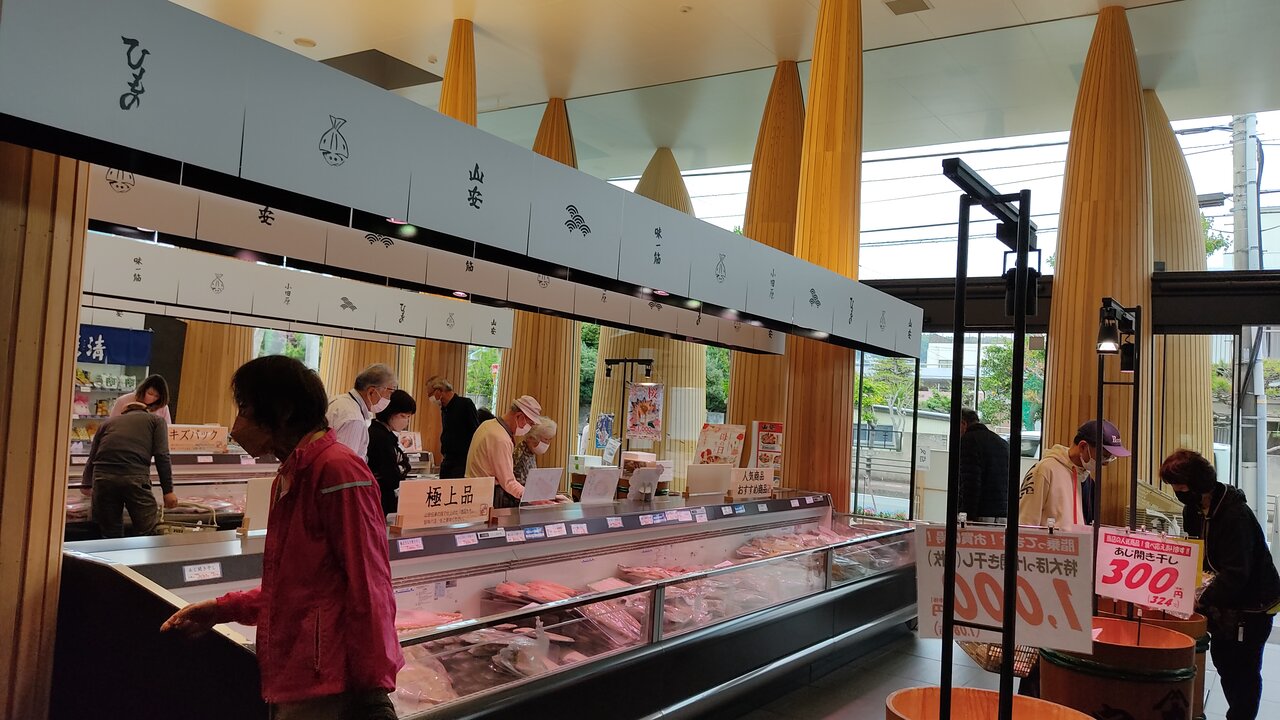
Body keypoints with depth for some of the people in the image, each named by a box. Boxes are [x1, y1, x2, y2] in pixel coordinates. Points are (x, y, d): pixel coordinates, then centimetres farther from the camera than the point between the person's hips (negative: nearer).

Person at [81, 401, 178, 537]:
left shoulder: (108, 423, 30)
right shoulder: (156, 420, 20)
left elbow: (92, 458, 28)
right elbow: (161, 456, 6)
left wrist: (86, 485, 39)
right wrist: (168, 491, 4)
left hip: (102, 476, 4)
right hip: (135, 477, -4)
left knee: (110, 535, 13)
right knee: (147, 534, 4)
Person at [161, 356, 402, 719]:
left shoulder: (337, 470, -16)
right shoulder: (290, 476, 13)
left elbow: (368, 589, -19)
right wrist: (221, 610, 15)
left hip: (324, 689, -9)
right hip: (291, 684, 9)